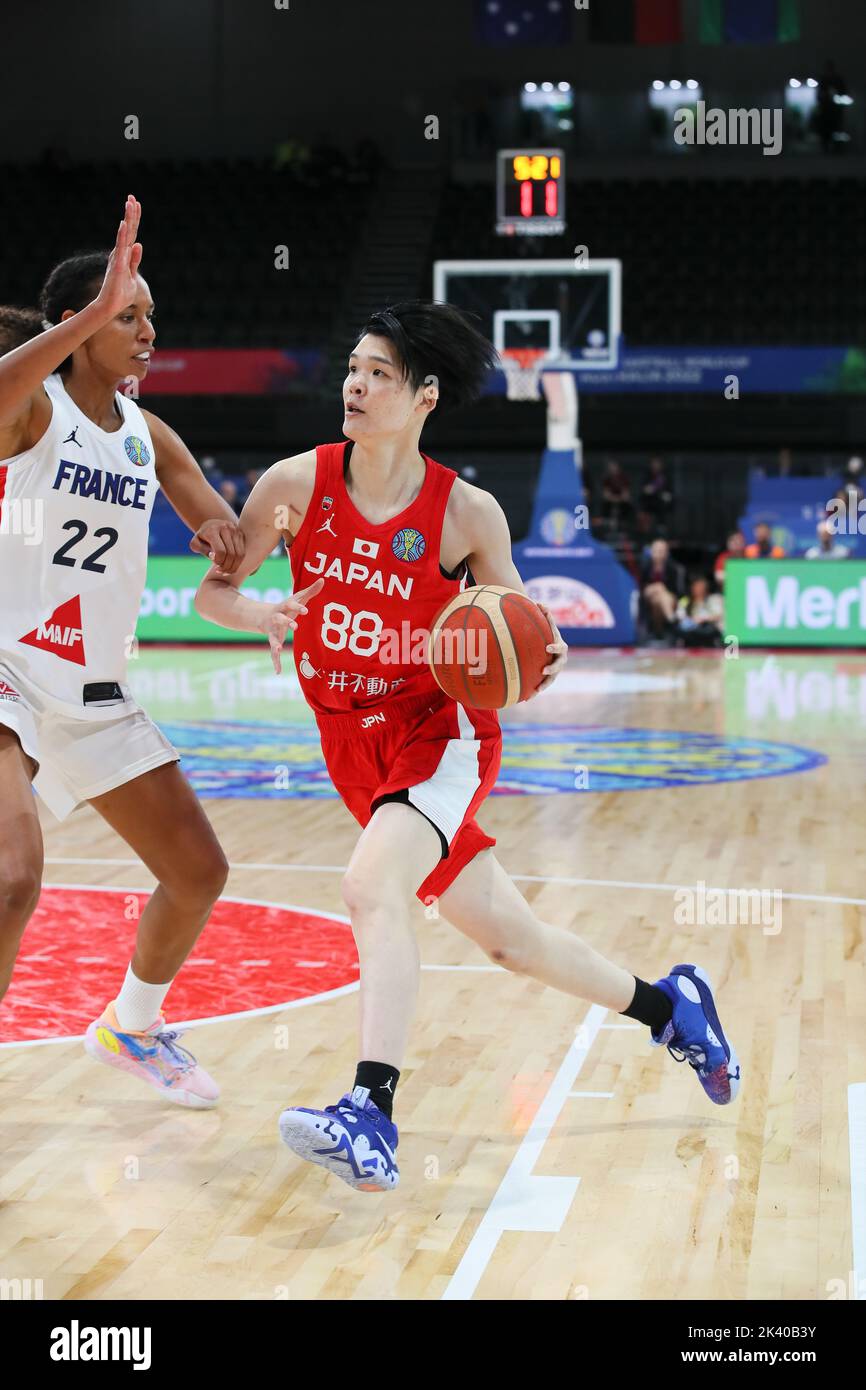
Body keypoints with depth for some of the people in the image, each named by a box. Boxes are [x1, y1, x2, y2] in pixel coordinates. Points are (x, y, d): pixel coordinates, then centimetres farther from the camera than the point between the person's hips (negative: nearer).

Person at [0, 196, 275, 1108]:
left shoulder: (148, 436, 8)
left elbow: (232, 549, 9)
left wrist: (220, 533, -15)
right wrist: (92, 315, -42)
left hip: (94, 692, 7)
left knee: (199, 874, 12)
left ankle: (132, 1028, 37)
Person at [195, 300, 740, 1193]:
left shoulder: (466, 513, -11)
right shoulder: (296, 484, -6)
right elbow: (211, 592, 0)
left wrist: (541, 658, -19)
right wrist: (264, 613, -21)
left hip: (441, 729, -4)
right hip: (355, 745, 4)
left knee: (371, 886, -32)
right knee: (509, 938, 12)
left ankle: (371, 1116, -34)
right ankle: (666, 1006, 36)